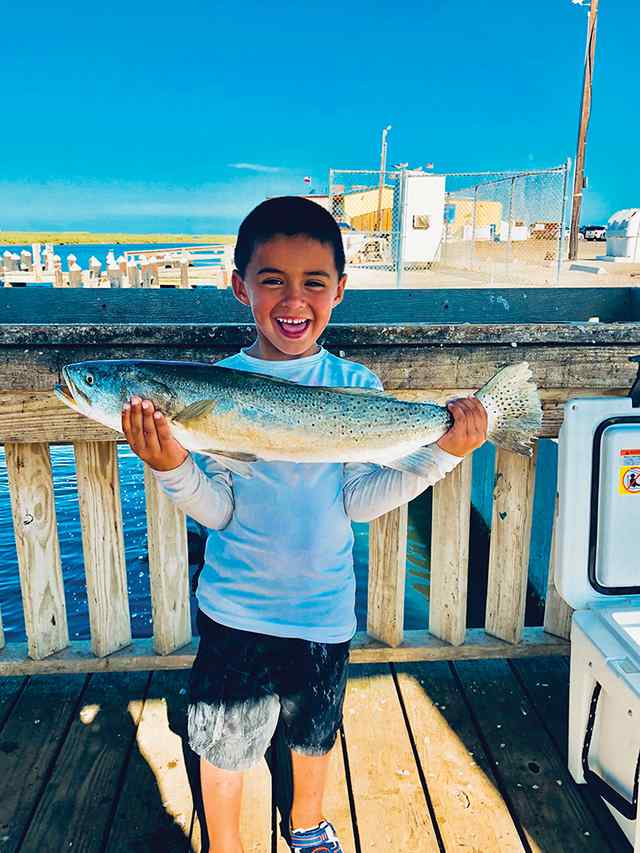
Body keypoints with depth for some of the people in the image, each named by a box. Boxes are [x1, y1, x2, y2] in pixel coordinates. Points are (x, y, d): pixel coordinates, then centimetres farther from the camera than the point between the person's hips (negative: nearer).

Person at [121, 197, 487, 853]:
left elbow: (359, 501, -9)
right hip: (235, 605, -1)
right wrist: (173, 467, -30)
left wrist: (440, 454, -18)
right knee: (223, 740, 14)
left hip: (322, 604, 2)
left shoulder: (356, 387, -8)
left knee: (314, 727, 24)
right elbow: (218, 509, -11)